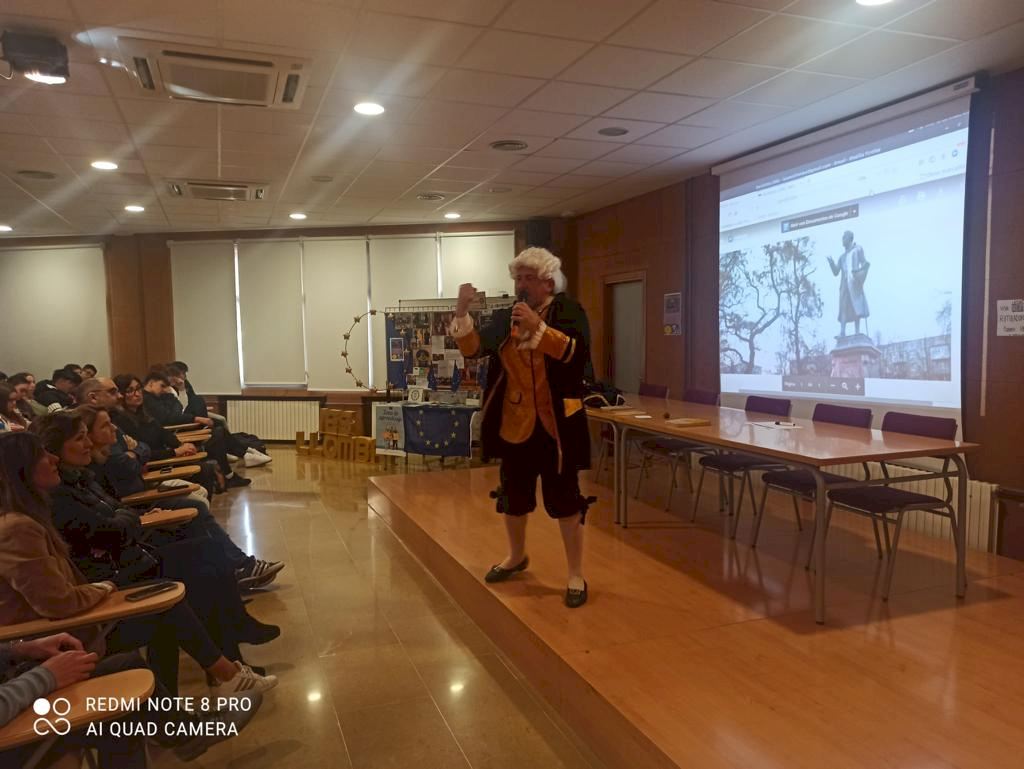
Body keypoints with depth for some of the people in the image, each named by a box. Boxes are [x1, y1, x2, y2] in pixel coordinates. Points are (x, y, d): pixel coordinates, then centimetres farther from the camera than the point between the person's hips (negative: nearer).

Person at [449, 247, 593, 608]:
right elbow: (473, 348, -1)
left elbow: (577, 352, -21)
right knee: (512, 495, 17)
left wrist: (537, 327, -31)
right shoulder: (504, 318, 9)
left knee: (564, 498, 0)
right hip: (514, 424, 5)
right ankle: (516, 556, 40)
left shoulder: (568, 311, -4)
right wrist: (462, 312, -16)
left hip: (554, 424, -5)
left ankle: (576, 575, 12)